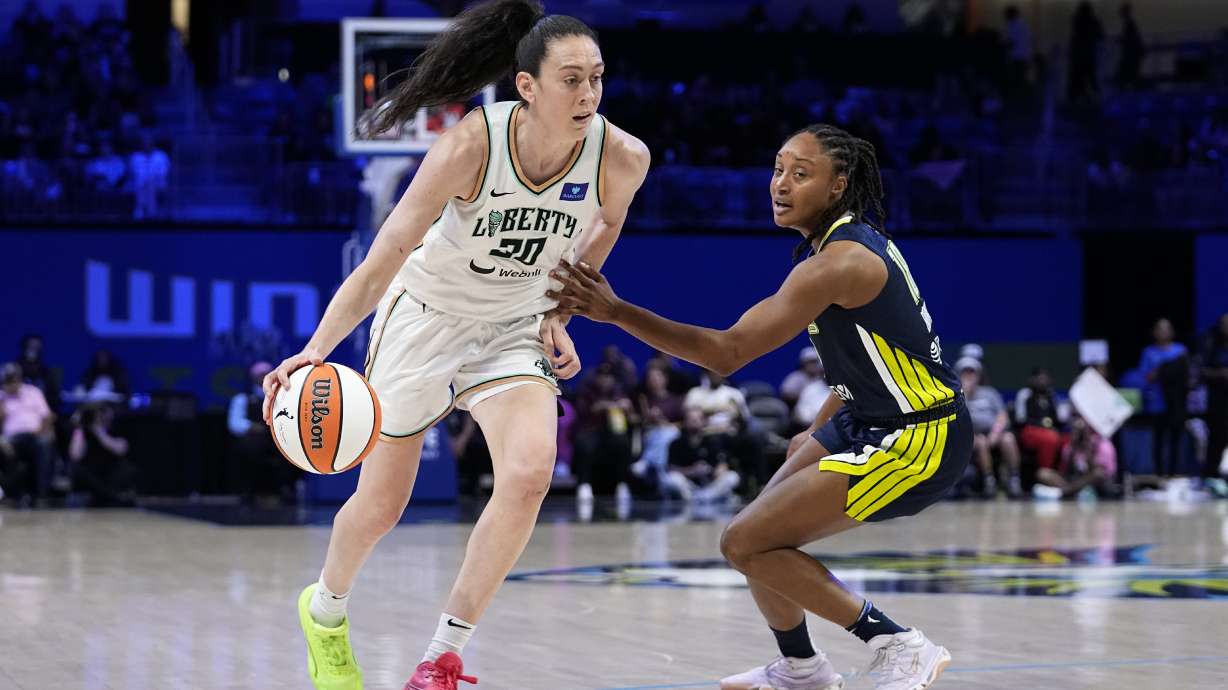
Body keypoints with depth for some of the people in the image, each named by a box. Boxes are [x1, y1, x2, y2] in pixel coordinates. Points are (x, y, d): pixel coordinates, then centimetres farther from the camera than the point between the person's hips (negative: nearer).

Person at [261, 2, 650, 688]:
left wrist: (558, 314, 1)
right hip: (426, 312, -2)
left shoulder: (622, 158, -22)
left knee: (529, 475, -24)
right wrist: (316, 349, -42)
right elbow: (384, 258, -30)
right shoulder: (472, 146, -32)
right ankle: (325, 611, 43)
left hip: (516, 327, 2)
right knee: (380, 507, 8)